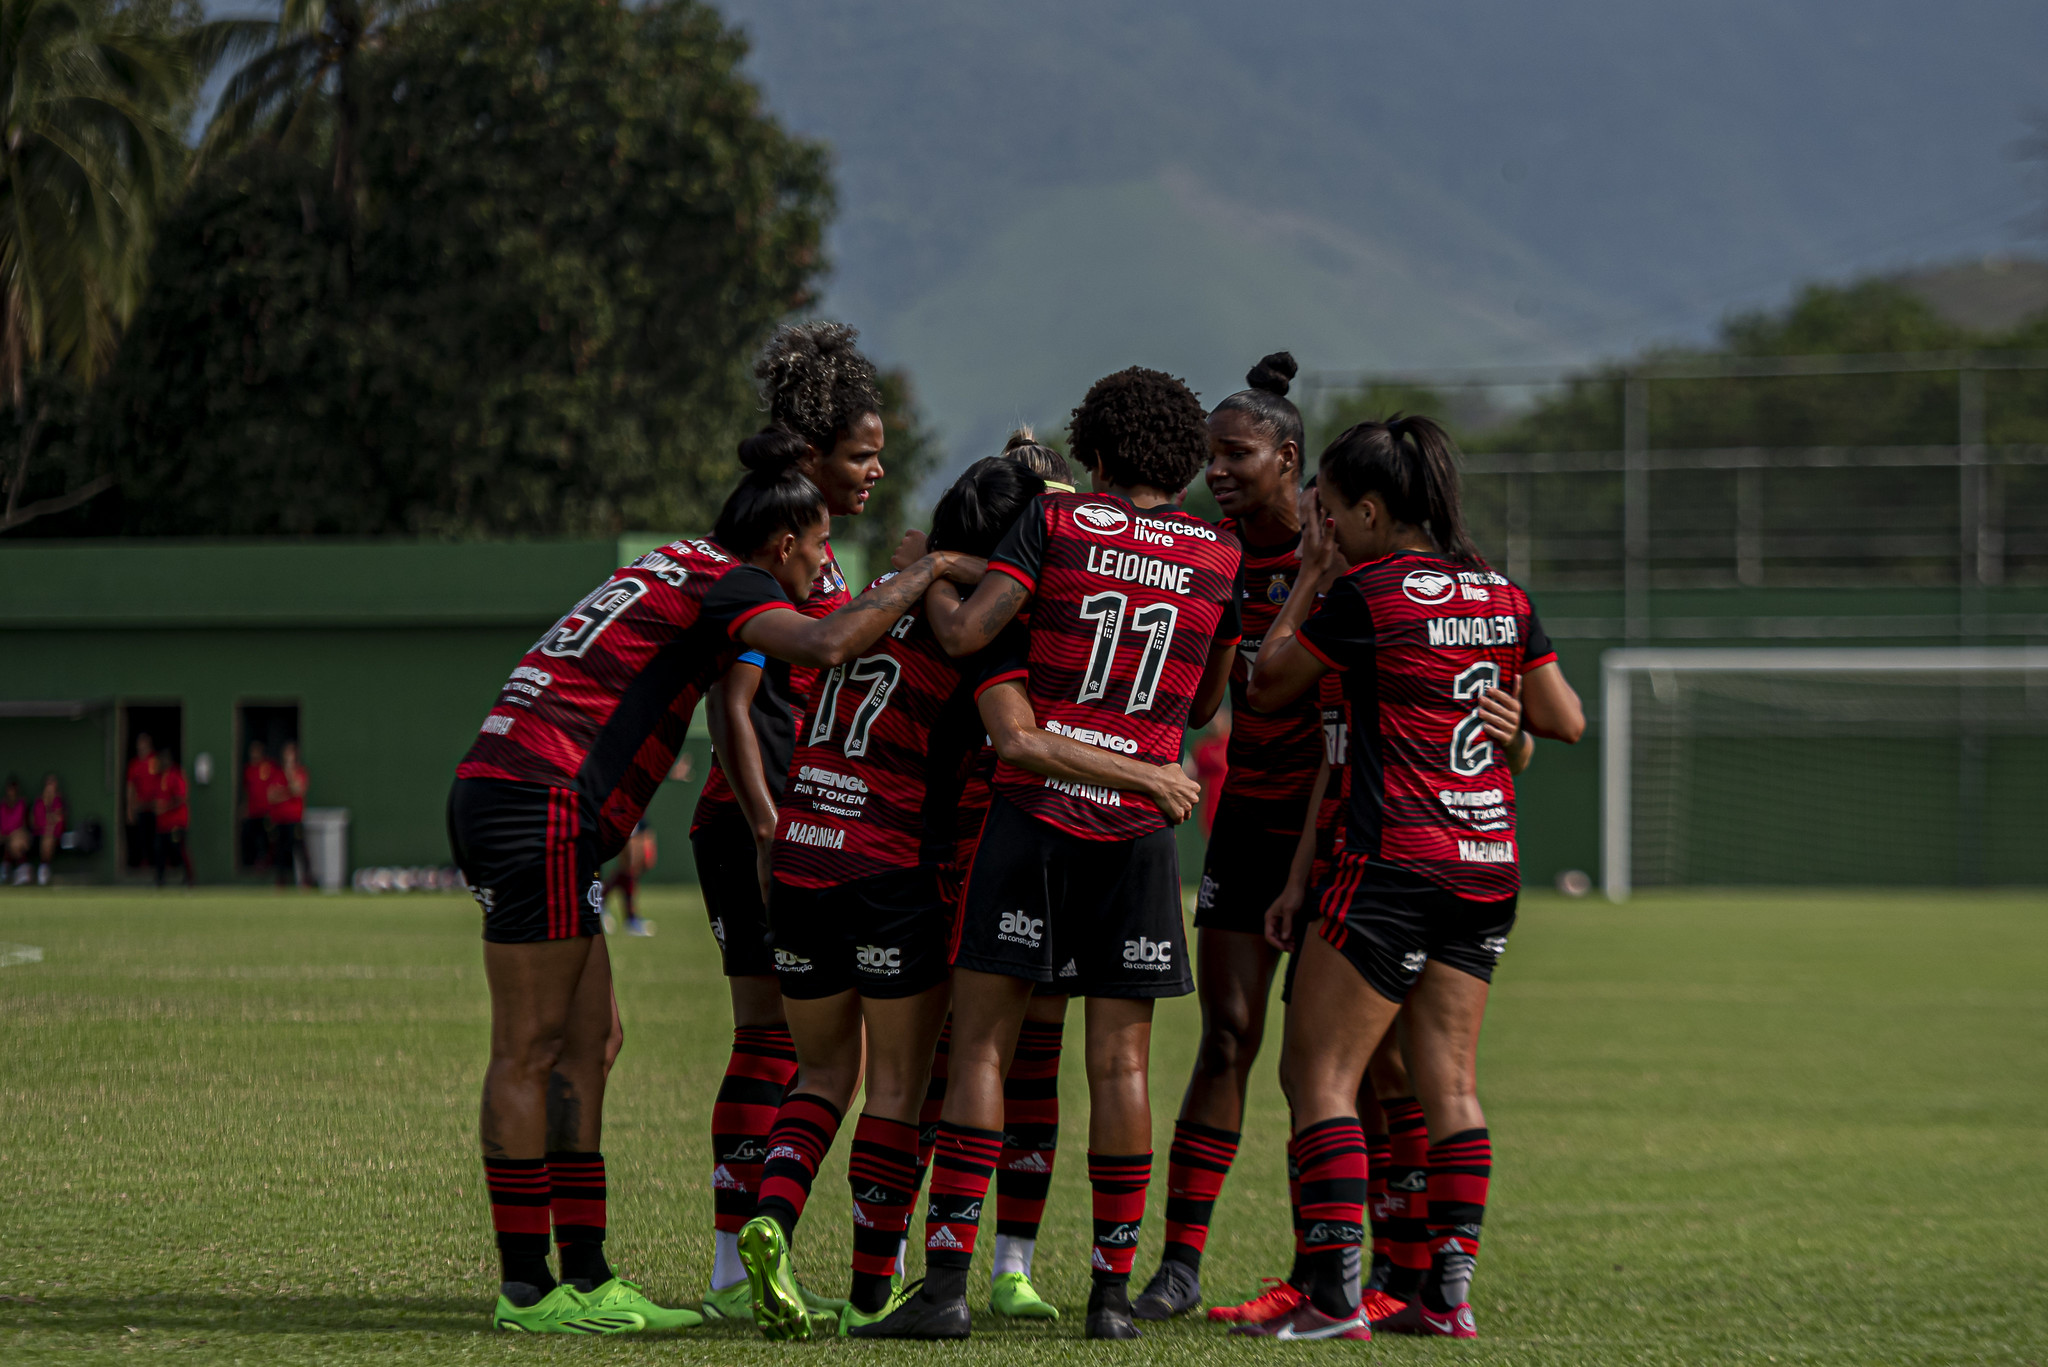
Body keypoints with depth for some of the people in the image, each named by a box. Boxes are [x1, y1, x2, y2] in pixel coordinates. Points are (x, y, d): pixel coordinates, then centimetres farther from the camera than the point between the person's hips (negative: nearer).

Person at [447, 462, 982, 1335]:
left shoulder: (679, 568, 22)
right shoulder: (722, 583, -7)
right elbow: (826, 646, -24)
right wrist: (926, 572, -12)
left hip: (499, 792, 10)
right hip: (538, 805, -10)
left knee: (588, 1039, 10)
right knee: (529, 1051, -7)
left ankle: (583, 1276, 9)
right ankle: (525, 1288, -4)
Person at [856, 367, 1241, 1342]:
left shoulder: (1055, 522, 1)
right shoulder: (1219, 558, 8)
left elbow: (964, 633, -9)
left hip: (1032, 810, -2)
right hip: (1138, 823, 2)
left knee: (981, 1043, -1)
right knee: (1119, 1061, 4)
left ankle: (947, 1279, -8)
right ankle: (1112, 1289, 5)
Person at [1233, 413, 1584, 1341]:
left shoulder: (1367, 596, -10)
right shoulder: (1502, 598, 8)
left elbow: (1266, 688, 2)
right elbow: (1565, 721, 14)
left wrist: (1310, 582, 10)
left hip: (1396, 863, -7)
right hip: (1489, 865, 7)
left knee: (1317, 1073, -2)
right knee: (1449, 1083, 10)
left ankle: (1335, 1294, -10)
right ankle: (1447, 1292, 8)